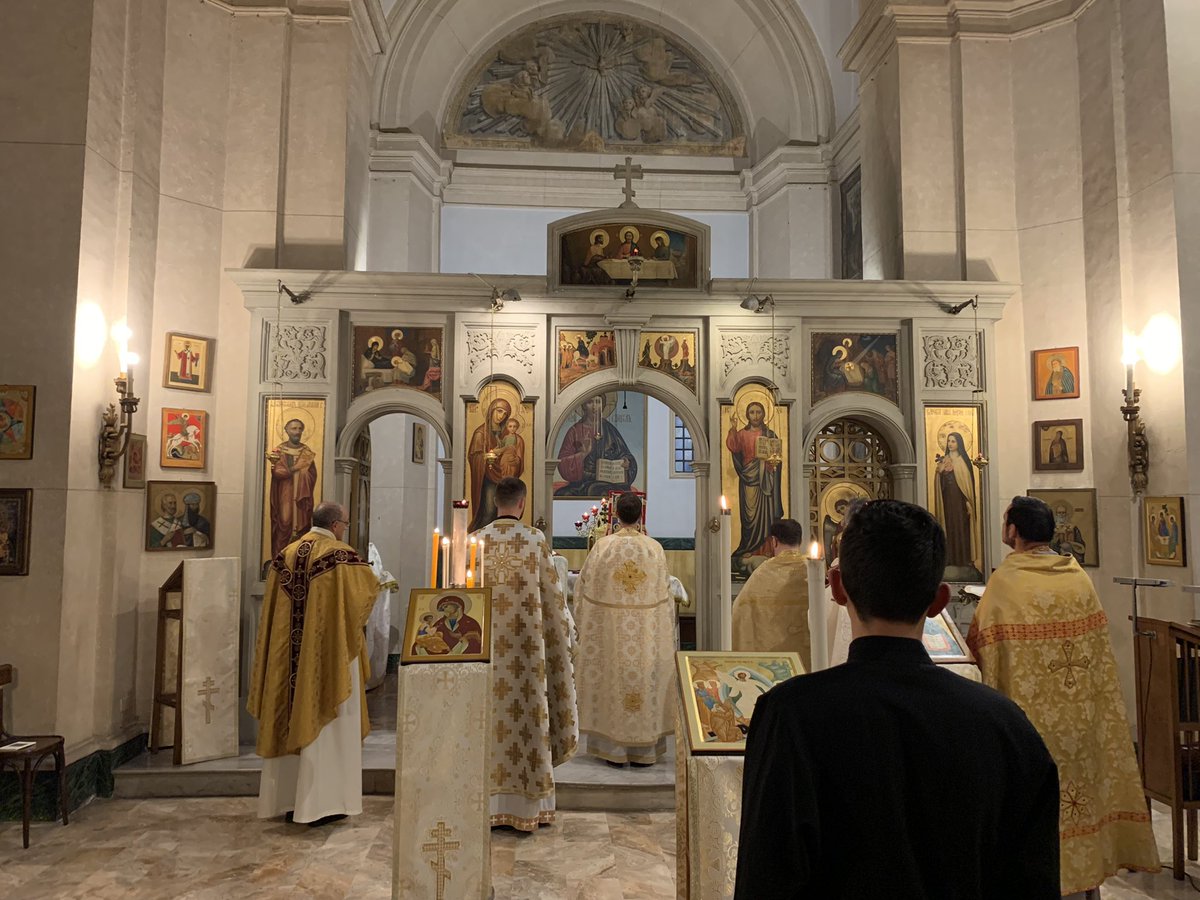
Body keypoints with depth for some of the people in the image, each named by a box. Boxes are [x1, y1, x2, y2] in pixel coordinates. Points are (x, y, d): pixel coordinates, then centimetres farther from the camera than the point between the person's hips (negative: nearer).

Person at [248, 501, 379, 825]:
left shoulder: (286, 555, 7)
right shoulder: (342, 555, -11)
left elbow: (274, 604, 11)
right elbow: (370, 588, -5)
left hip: (290, 653, 6)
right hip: (329, 651, -6)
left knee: (291, 719, 13)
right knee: (324, 724, 1)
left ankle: (286, 799, 21)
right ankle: (319, 803, 3)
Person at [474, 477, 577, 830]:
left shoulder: (475, 541, 0)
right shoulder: (536, 540, -6)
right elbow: (552, 595, -2)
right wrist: (562, 632, 12)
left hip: (486, 642, 2)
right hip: (527, 642, -2)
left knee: (491, 714, 9)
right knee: (528, 713, 6)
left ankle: (491, 802, 17)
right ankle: (528, 805, 14)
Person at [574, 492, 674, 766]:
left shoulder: (602, 546, -8)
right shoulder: (655, 548, -5)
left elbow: (585, 588, -1)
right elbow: (664, 594, 1)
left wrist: (585, 627, 14)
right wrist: (665, 633, 13)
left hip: (609, 630, -1)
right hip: (647, 632, 1)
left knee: (612, 680, 8)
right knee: (646, 679, 10)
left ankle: (614, 749, 15)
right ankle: (645, 750, 18)